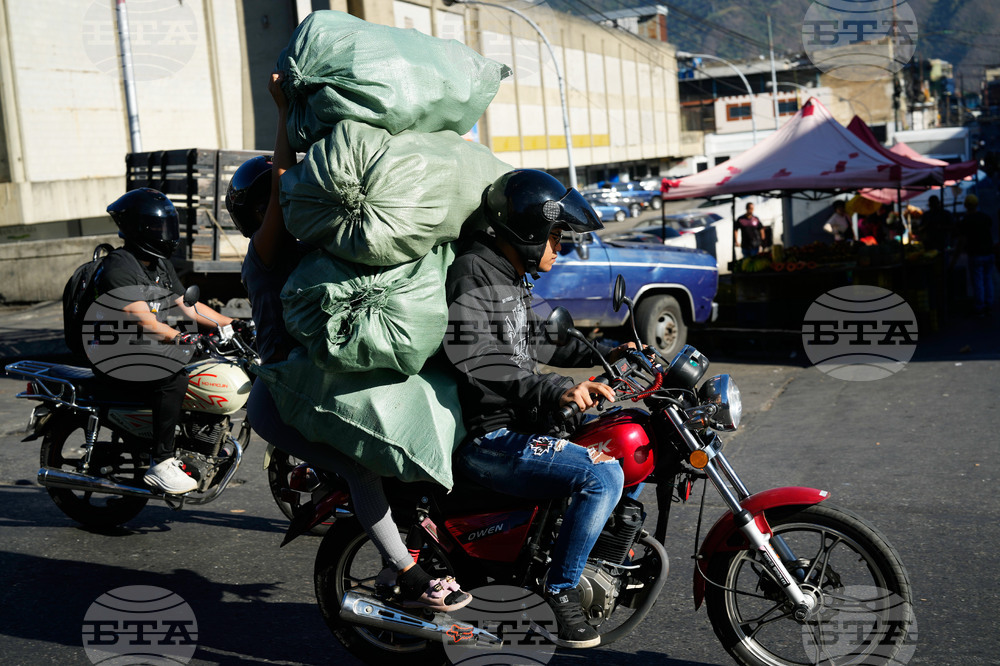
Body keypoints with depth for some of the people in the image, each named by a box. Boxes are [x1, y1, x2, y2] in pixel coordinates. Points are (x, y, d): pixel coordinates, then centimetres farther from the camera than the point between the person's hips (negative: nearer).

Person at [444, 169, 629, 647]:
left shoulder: (512, 277, 16)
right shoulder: (473, 275, -16)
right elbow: (476, 362, -28)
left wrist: (600, 353, 23)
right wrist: (556, 391, -37)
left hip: (519, 424, 11)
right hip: (485, 440, -11)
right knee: (603, 477, -25)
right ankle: (561, 587, -9)